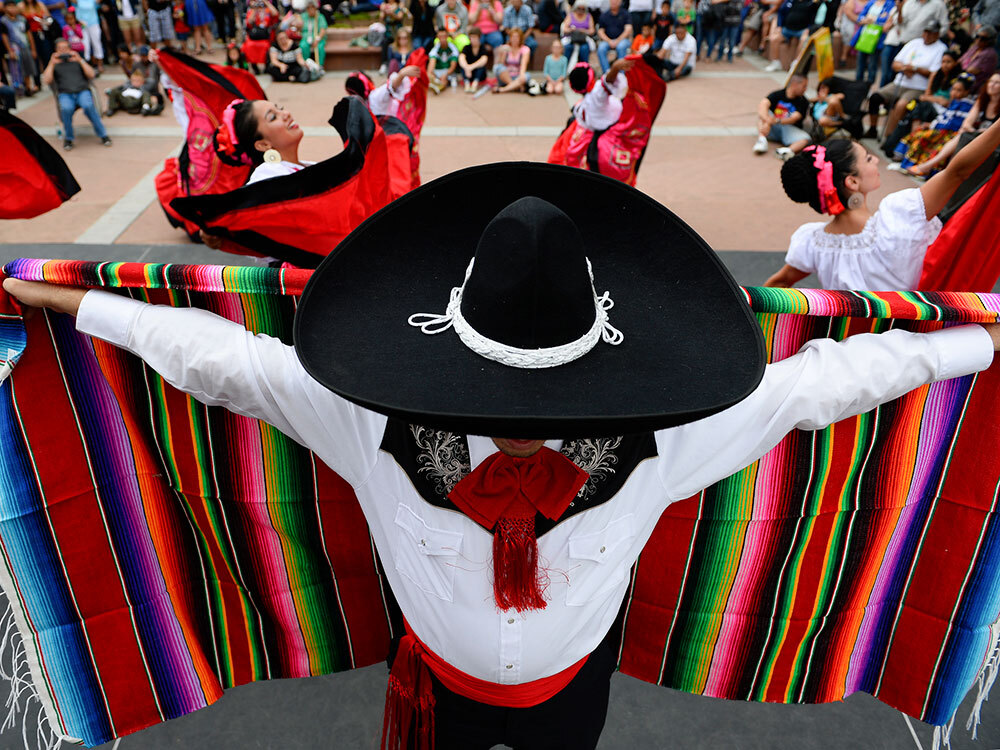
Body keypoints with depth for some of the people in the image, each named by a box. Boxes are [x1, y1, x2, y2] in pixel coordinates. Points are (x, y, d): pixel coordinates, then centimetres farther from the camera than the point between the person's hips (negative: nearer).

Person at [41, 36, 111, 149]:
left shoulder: (77, 61, 25)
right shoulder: (54, 65, 24)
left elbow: (92, 75, 8)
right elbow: (46, 81, 7)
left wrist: (80, 60, 0)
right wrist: (51, 63, 3)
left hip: (83, 91, 0)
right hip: (65, 94, 0)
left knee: (88, 106, -38)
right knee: (66, 108, -37)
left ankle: (103, 135, -26)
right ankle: (68, 138, -19)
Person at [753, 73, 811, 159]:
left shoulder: (803, 102, 0)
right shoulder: (777, 94, 0)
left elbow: (794, 118, -16)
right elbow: (763, 104, -20)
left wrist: (777, 121, -36)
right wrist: (767, 120, -41)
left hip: (790, 129, 0)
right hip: (772, 129, 0)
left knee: (806, 138, -29)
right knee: (762, 112, -21)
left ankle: (789, 150, -59)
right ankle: (762, 140, -38)